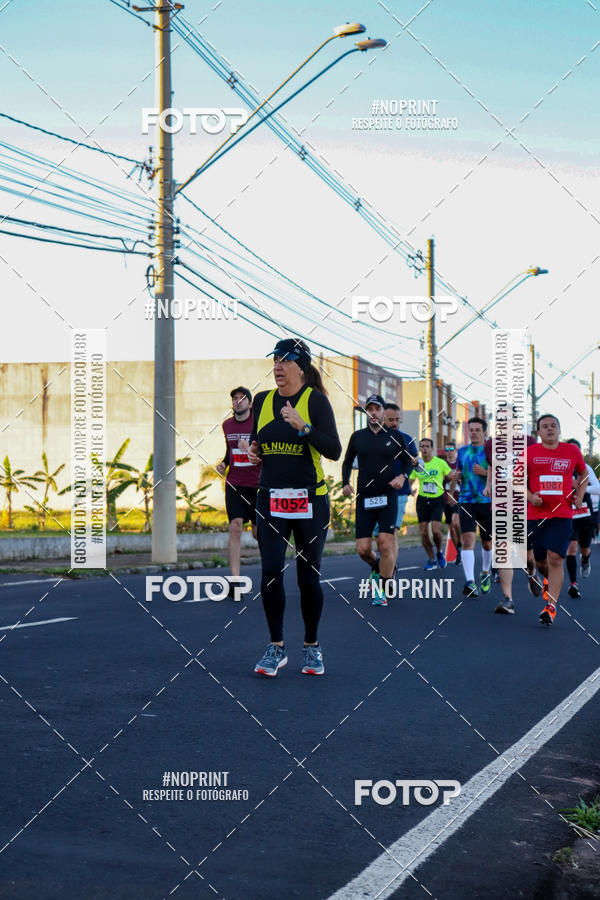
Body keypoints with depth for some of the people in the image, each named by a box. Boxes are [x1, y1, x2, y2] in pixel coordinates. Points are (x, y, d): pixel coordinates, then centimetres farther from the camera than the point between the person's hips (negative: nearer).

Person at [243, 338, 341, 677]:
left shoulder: (316, 400, -5)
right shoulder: (263, 400, 9)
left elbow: (334, 451, -12)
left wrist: (303, 426, -24)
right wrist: (254, 450, 1)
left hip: (309, 499, -3)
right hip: (271, 497, 3)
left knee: (309, 575, 3)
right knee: (271, 572, -5)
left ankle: (312, 647, 19)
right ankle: (276, 647, 8)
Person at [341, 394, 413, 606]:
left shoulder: (395, 436, 4)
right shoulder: (357, 437, 9)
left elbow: (408, 461, 13)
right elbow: (347, 462, 20)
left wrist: (402, 476, -7)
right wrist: (345, 483, 4)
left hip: (388, 497, -2)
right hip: (364, 499, 2)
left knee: (386, 543, -14)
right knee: (363, 549, -1)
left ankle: (382, 590, -3)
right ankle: (376, 566, 34)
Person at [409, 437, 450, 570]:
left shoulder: (440, 463, -6)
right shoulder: (416, 465, 0)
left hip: (437, 500, -2)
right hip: (422, 500, 2)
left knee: (436, 530, -15)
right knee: (423, 532, -1)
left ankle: (439, 553, 14)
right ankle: (431, 559, 16)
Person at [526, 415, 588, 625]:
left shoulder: (572, 451, 6)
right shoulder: (529, 453, 2)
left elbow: (583, 473, 23)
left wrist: (579, 495, 8)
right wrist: (530, 496, -8)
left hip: (562, 515, -1)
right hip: (535, 514, 1)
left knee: (555, 558, -14)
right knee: (541, 562, 9)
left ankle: (551, 606, -10)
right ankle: (549, 581, 45)